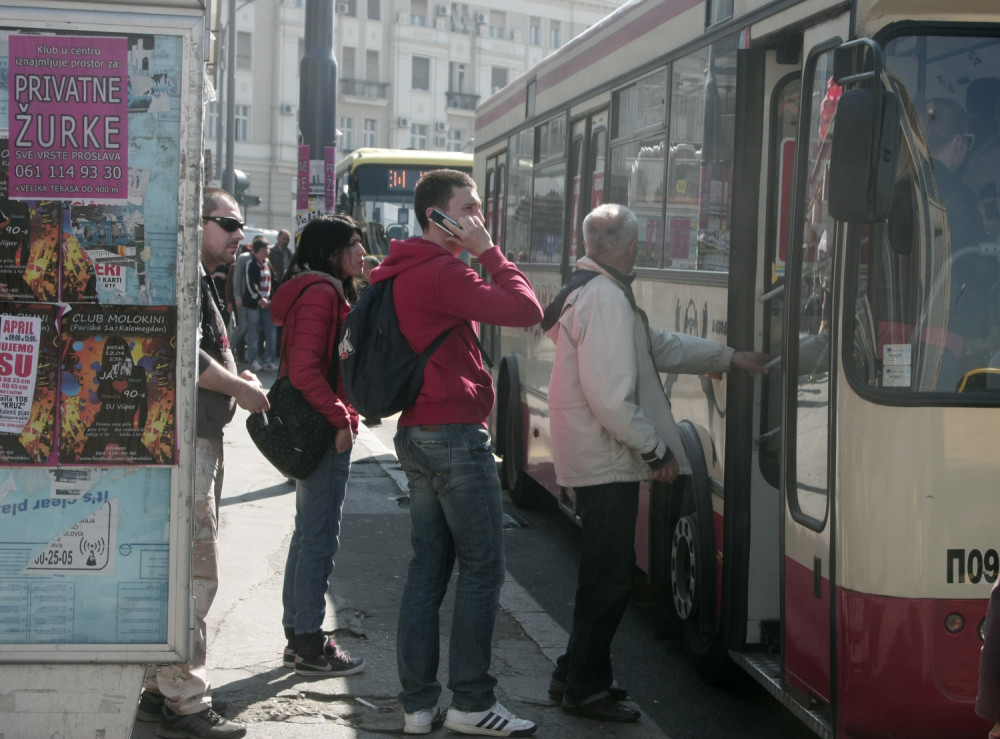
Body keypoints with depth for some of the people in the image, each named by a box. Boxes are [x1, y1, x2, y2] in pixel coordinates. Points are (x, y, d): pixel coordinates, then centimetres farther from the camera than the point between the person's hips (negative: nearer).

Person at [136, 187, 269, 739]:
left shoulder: (200, 280, 22)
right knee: (192, 573, -10)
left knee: (182, 572, 15)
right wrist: (240, 388, -11)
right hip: (185, 443, -11)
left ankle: (159, 691, 23)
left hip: (200, 440, 11)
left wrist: (235, 377, 11)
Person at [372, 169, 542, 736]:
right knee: (483, 568, -3)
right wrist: (490, 253, -11)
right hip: (457, 433, -10)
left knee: (429, 566, 10)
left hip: (418, 434, 10)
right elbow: (526, 310, -21)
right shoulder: (444, 273, -15)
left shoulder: (400, 273, 17)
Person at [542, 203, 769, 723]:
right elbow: (609, 396, -26)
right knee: (609, 577, -1)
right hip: (607, 463, -10)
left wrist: (730, 357, 23)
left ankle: (577, 675, 27)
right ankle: (584, 688, 7)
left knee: (604, 572, 18)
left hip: (591, 460, 10)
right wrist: (655, 450, -16)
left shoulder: (587, 290, 14)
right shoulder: (606, 299, -21)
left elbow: (660, 348, 21)